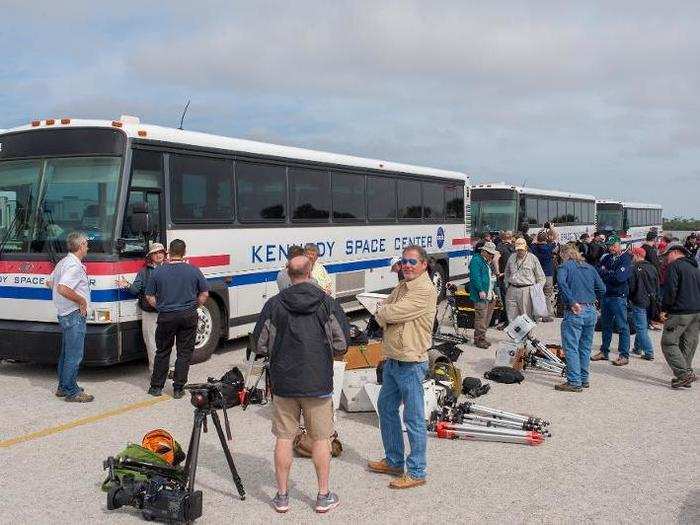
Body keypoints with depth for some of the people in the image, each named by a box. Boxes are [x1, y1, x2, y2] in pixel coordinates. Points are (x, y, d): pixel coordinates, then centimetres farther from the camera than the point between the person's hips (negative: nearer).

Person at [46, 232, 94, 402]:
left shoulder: (63, 262, 14)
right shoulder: (75, 266, -18)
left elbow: (49, 282, 24)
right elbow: (62, 289, -29)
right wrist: (81, 300, -17)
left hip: (64, 314, 11)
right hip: (74, 315, -11)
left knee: (66, 353, 17)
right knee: (74, 355, -5)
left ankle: (63, 387, 26)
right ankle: (72, 392, -1)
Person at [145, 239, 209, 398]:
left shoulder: (158, 271, -3)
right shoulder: (193, 270, -3)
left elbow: (149, 297, 1)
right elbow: (204, 294, 3)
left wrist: (161, 308, 13)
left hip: (166, 317, 0)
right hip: (189, 316, 0)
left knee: (162, 352, 14)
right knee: (184, 353, 7)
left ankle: (156, 387, 20)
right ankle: (178, 388, 9)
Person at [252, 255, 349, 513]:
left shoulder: (274, 304, -4)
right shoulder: (327, 303, -5)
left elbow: (260, 345, -2)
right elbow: (342, 344, -5)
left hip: (283, 382, 1)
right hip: (319, 383, -1)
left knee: (284, 438, 10)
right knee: (321, 438, 10)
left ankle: (282, 496, 18)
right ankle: (324, 496, 18)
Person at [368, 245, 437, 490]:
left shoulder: (425, 291, -17)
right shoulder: (401, 287, 14)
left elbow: (390, 313, -21)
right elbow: (382, 316, 12)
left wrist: (383, 313, -1)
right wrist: (386, 316, -7)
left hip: (411, 365, -10)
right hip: (392, 361, 10)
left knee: (414, 419, -1)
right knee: (386, 408, 19)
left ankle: (416, 472, 11)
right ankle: (394, 461, 34)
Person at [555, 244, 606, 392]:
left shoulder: (565, 266, 0)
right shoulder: (590, 268, 17)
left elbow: (561, 282, -20)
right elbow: (602, 289, 14)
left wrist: (572, 301, -20)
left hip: (575, 312, -6)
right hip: (591, 311, 6)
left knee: (571, 348, -3)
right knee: (585, 347, 15)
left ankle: (574, 382, -5)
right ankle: (584, 379, 21)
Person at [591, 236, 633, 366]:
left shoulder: (626, 259, -7)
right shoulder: (606, 257, 12)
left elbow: (620, 277, -19)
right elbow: (597, 271, 6)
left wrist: (605, 272, -6)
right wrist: (610, 275, -9)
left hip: (619, 297, -7)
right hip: (605, 295, 7)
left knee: (622, 326, -2)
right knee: (605, 325, 15)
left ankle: (624, 355, 3)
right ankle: (604, 351, 25)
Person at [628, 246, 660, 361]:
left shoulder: (634, 269, -15)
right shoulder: (652, 268, 8)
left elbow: (631, 287, -14)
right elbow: (657, 287, 13)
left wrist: (629, 299, 3)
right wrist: (655, 298, 21)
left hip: (639, 302, -7)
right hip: (651, 302, 7)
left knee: (641, 328, -3)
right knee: (643, 327, 19)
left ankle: (649, 353, -5)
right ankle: (637, 348, 29)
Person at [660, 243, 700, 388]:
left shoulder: (675, 265, -7)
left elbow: (671, 290, -15)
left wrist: (665, 308, -4)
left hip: (681, 312, -8)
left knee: (668, 342, -5)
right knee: (688, 345, 13)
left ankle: (684, 373, -14)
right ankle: (687, 374, 14)